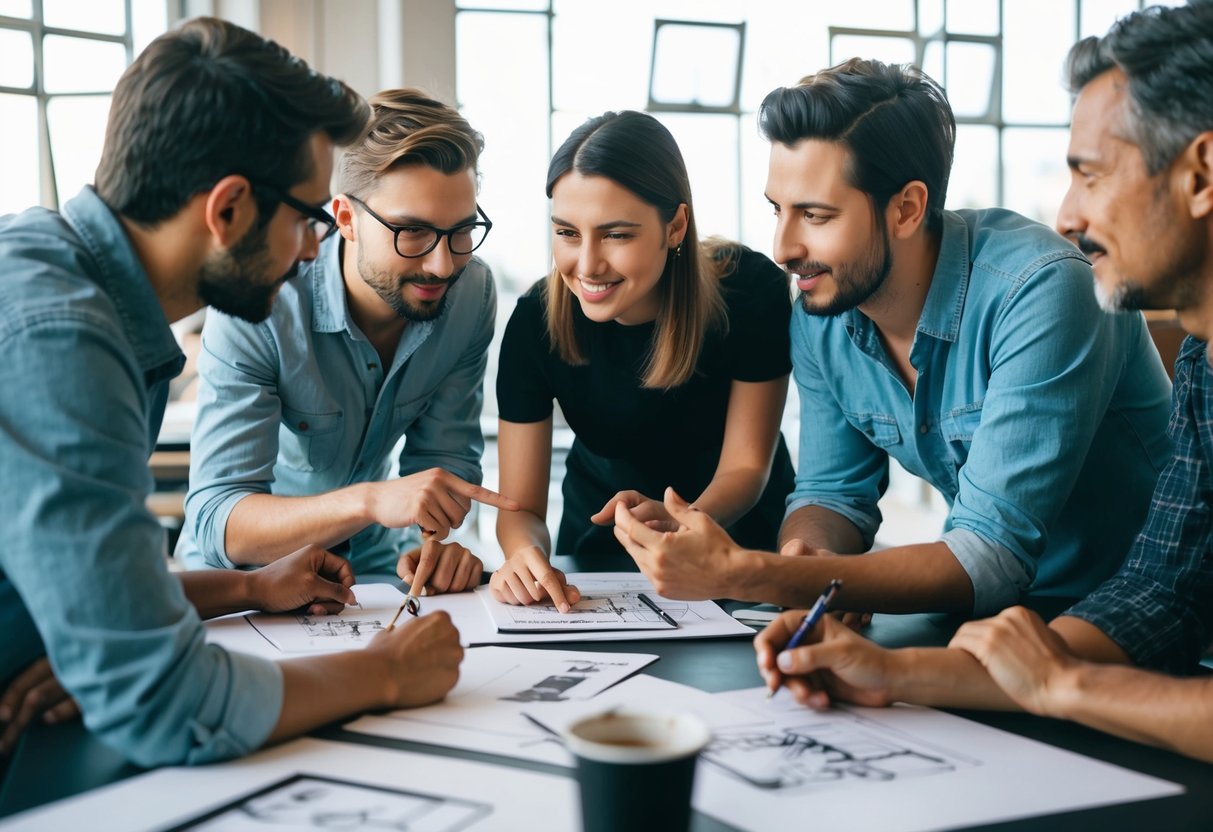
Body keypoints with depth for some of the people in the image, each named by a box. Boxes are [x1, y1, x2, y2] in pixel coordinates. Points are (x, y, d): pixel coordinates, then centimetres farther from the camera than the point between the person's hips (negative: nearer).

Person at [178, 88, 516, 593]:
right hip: (245, 569, -3)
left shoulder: (471, 292, -13)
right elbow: (216, 522, -31)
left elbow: (444, 455, -4)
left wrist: (434, 541, -26)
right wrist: (372, 500, -46)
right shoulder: (256, 309, -26)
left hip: (371, 555, 4)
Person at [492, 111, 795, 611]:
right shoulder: (537, 320, -21)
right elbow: (521, 506, -18)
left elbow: (745, 466, -16)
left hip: (737, 529, -1)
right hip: (600, 546, 2)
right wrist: (527, 553, -43)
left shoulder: (751, 290, -23)